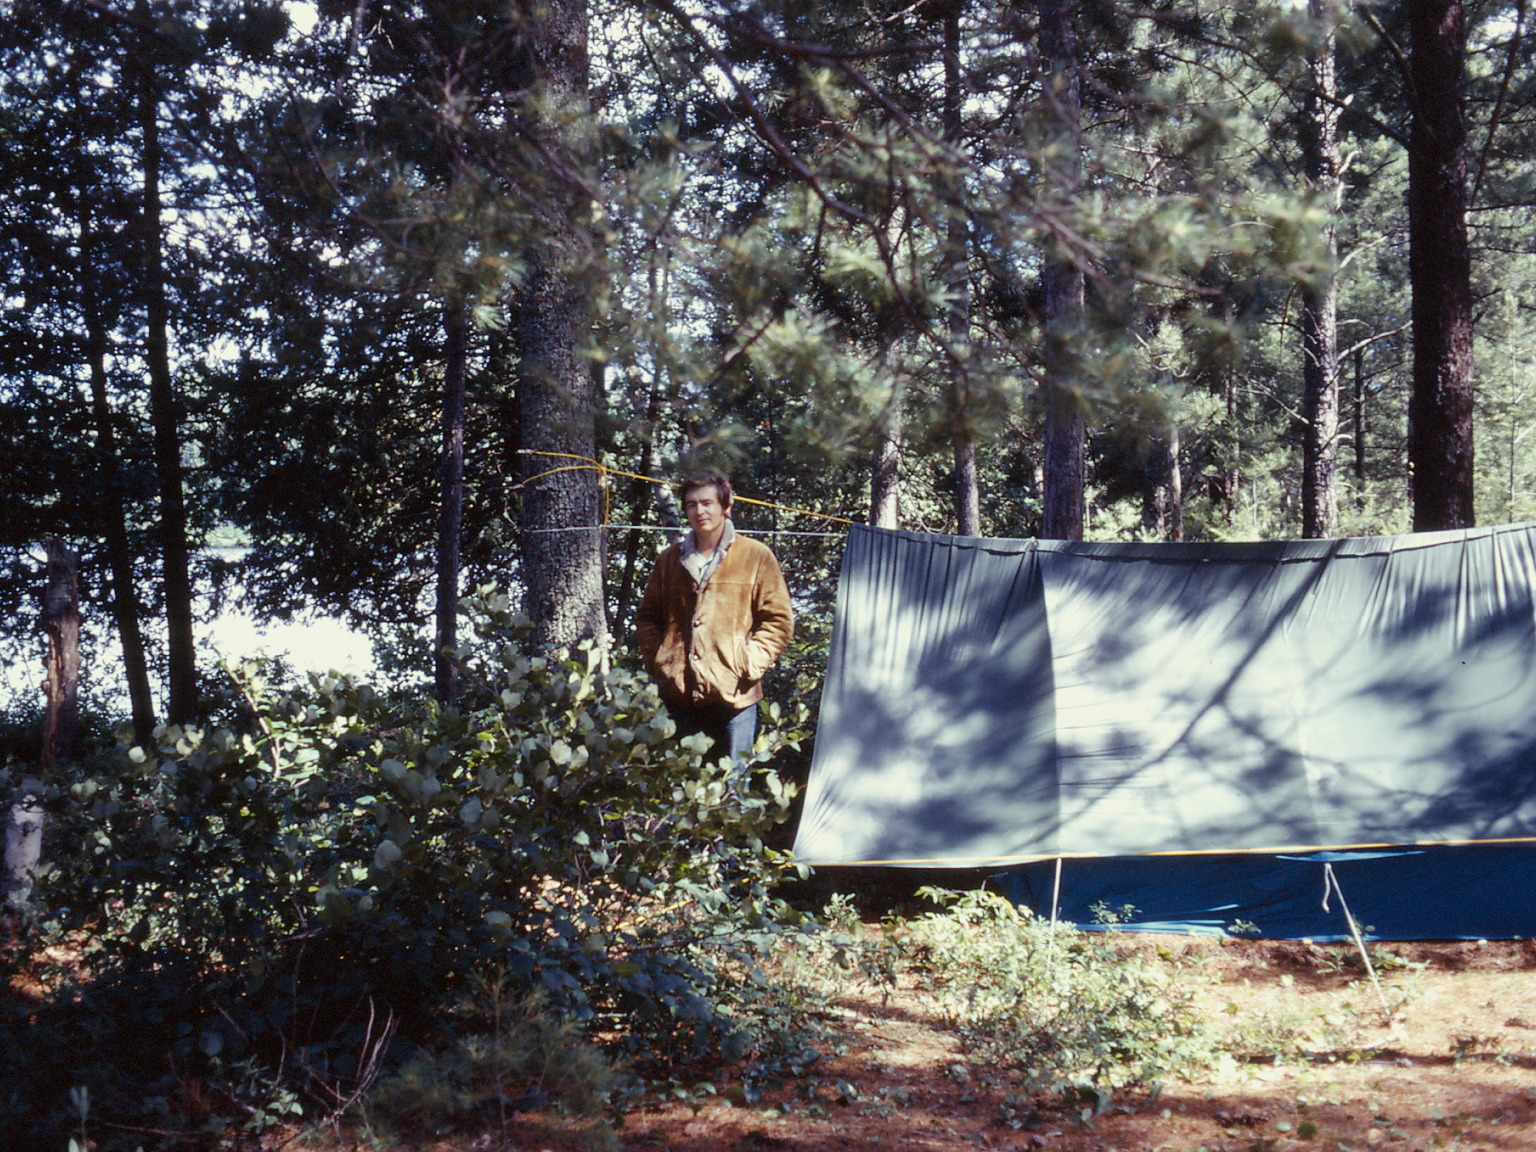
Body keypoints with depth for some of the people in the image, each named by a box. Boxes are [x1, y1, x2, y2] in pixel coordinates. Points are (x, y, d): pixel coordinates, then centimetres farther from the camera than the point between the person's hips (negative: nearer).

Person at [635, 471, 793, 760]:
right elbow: (647, 616, 20)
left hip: (733, 695, -4)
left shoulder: (757, 557, 1)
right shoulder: (670, 560, 14)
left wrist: (750, 664, -10)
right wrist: (656, 658, 5)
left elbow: (778, 620, -1)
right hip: (678, 694, 4)